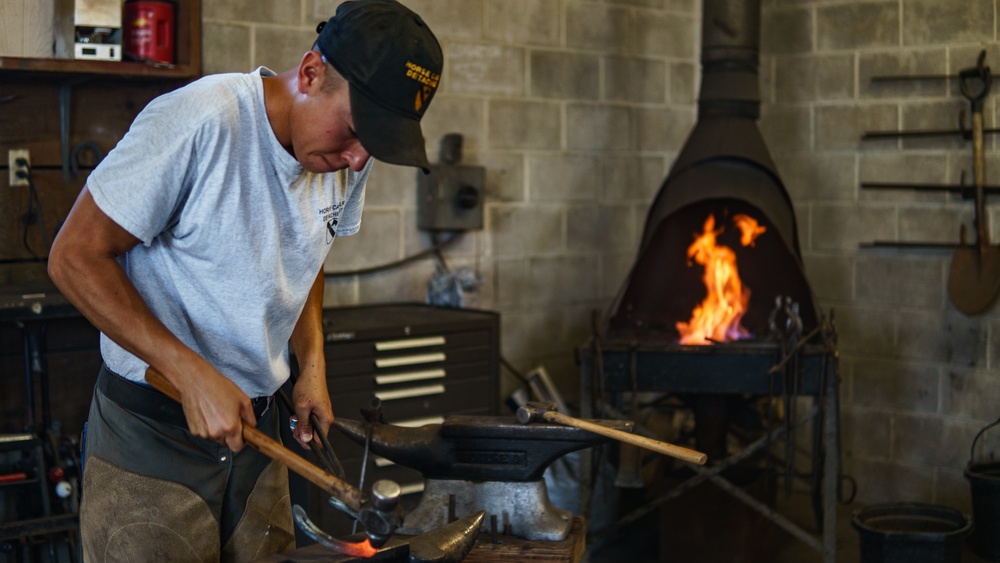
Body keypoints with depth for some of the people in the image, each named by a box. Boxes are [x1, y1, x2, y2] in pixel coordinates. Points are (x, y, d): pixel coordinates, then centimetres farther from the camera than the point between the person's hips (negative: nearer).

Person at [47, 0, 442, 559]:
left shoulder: (348, 160, 0)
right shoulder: (200, 121, -23)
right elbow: (76, 256, -18)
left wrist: (312, 365, 4)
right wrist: (193, 372, -23)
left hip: (256, 426, 6)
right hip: (150, 430, -6)